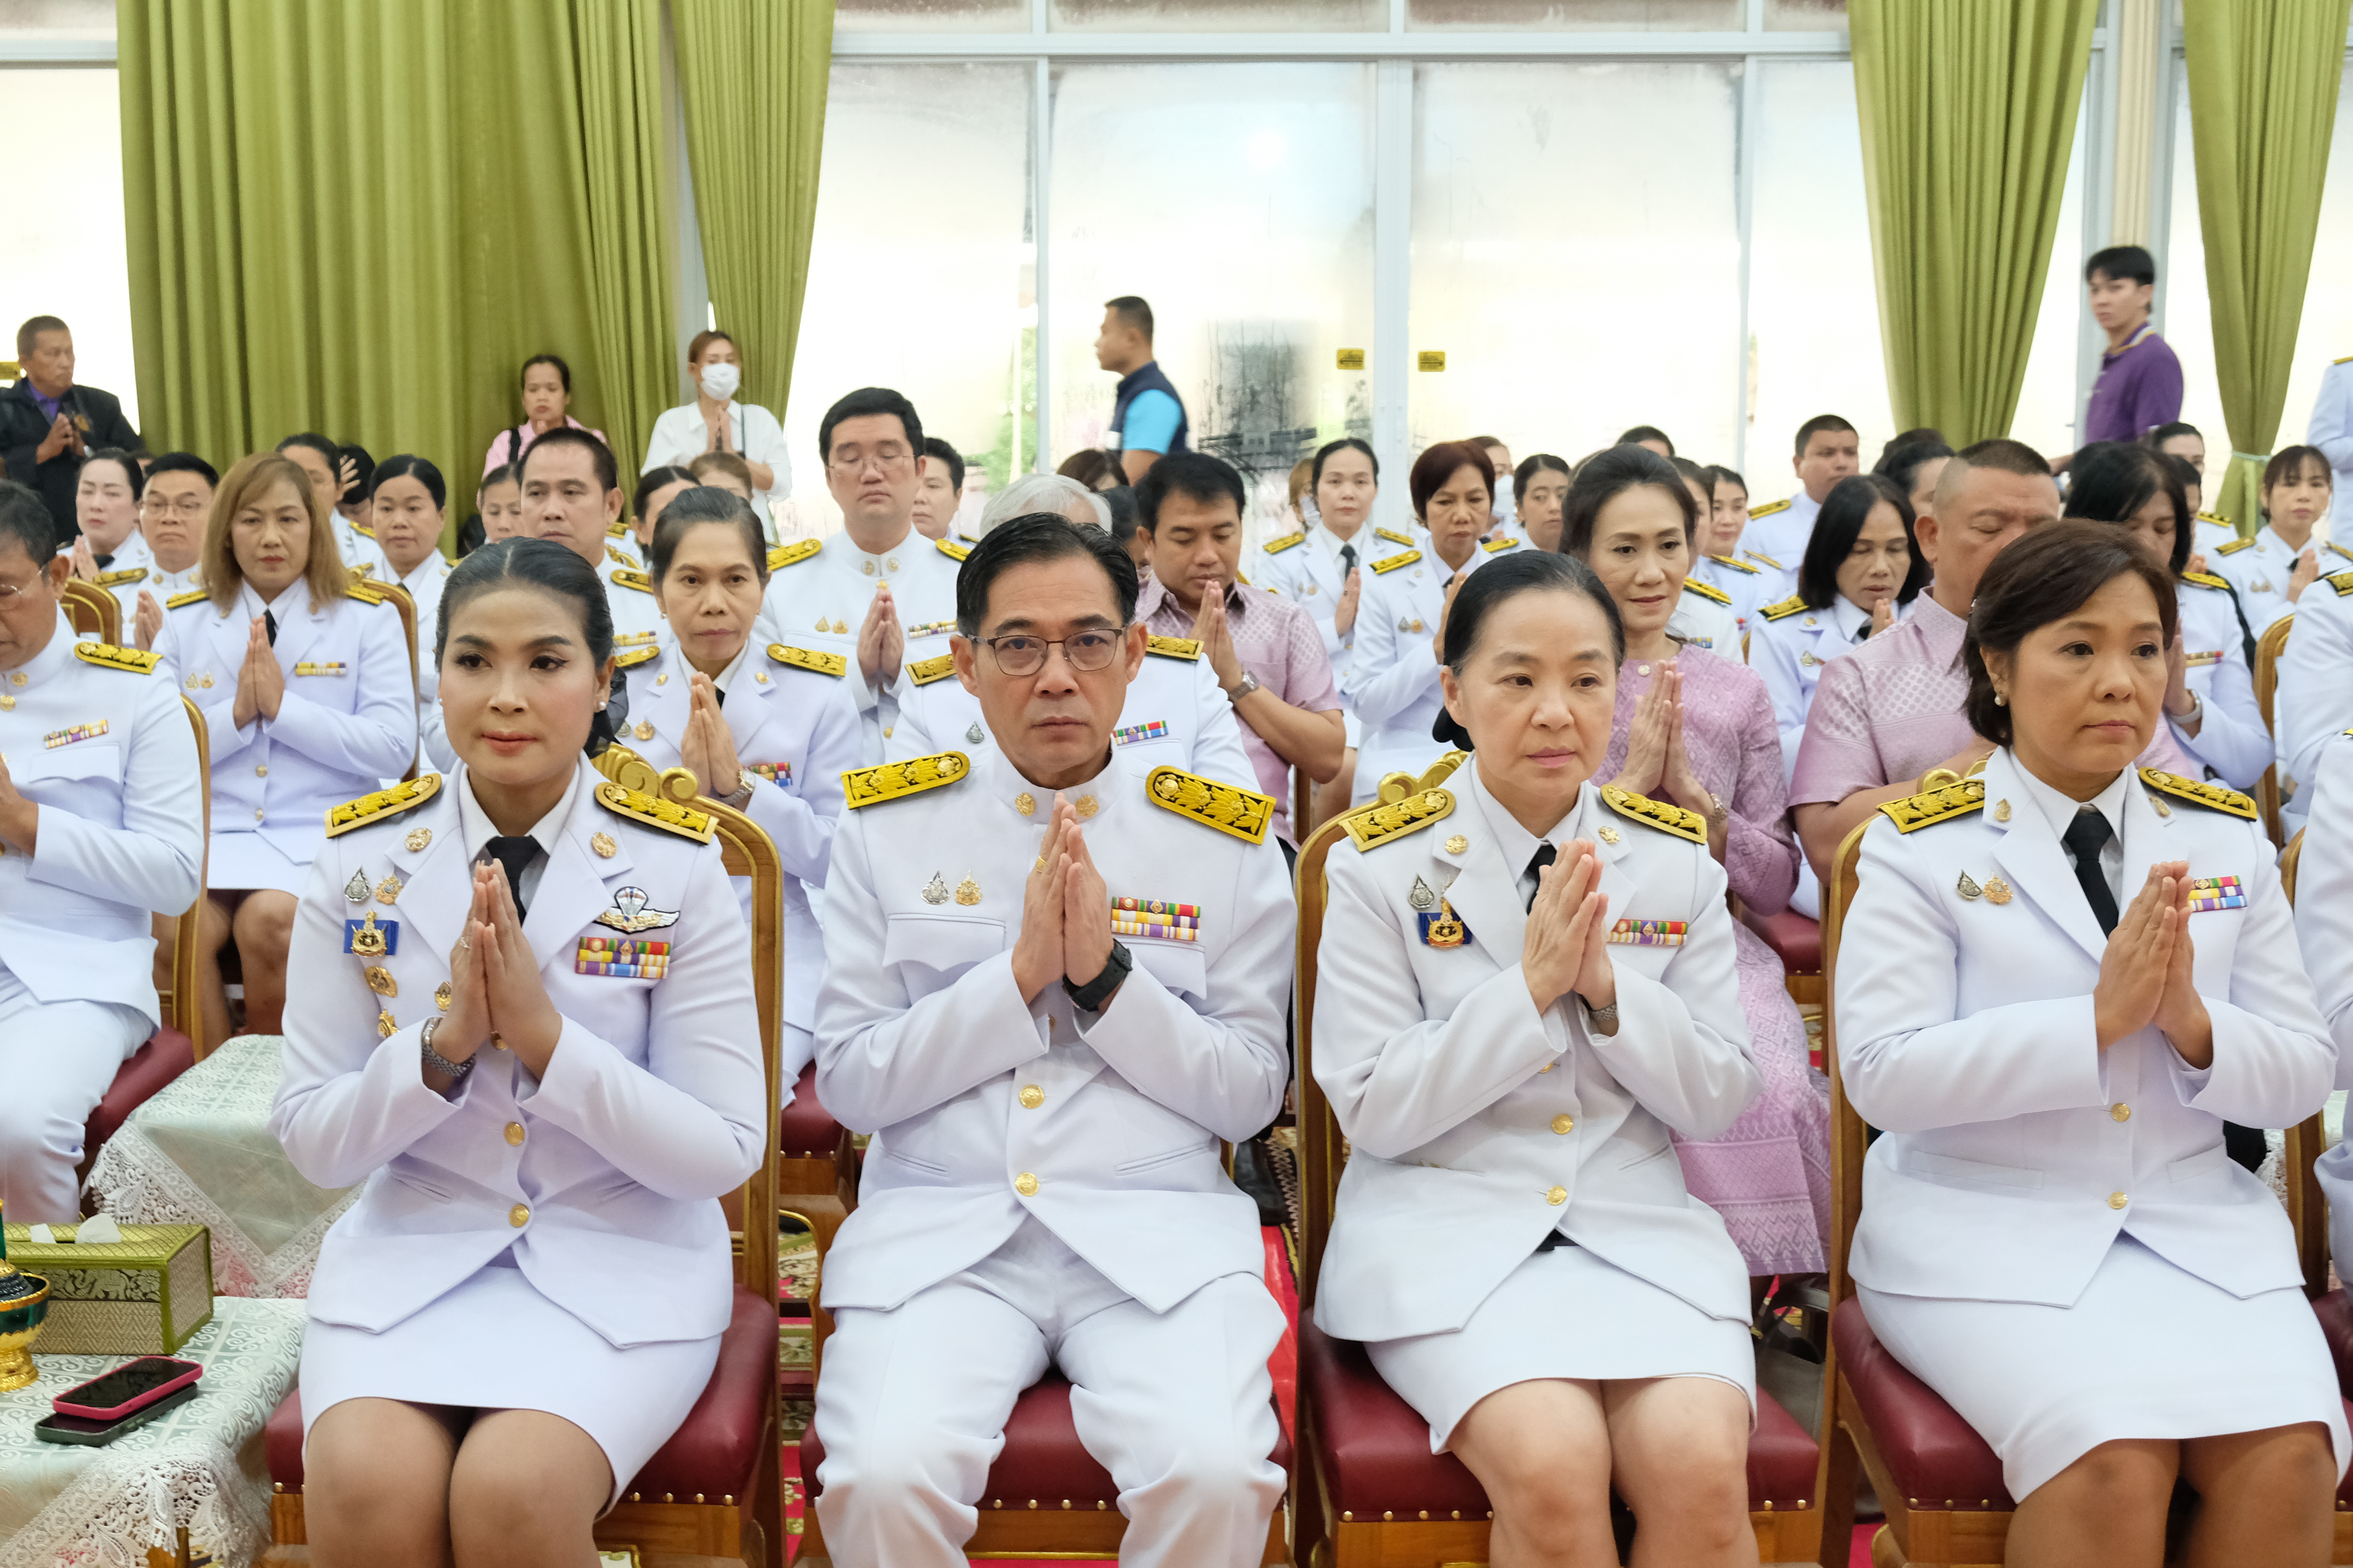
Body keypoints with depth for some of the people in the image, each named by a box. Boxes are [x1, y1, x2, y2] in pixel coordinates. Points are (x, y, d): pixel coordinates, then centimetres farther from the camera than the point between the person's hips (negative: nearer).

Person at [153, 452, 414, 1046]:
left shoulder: (368, 618, 9)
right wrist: (236, 714, -8)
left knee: (268, 920, -32)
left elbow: (394, 748, -3)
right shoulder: (182, 623, 16)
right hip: (208, 830, 2)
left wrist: (282, 707, -10)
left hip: (321, 831, -2)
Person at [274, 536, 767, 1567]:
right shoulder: (361, 858, 0)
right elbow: (311, 1144, 2)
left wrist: (546, 1037, -20)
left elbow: (727, 1154, -7)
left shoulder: (677, 865, -6)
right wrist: (443, 1046, -18)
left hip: (624, 1257, -2)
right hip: (409, 1248, 2)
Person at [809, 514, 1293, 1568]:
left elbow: (1251, 1095, 5)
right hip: (938, 1232, 0)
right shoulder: (886, 829, 8)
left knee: (1216, 1473, -27)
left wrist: (1108, 977, -10)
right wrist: (1018, 975, -10)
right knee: (885, 1474, -27)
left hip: (1159, 1233, 0)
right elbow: (847, 1082, 4)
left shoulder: (1228, 842, 7)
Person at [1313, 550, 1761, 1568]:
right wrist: (1528, 987, -15)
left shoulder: (1677, 859, 6)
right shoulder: (1381, 866, -3)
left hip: (1637, 1221, 3)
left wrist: (1607, 989, -12)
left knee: (1702, 1466, -25)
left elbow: (1717, 1104, 6)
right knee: (1553, 1465, -28)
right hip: (1446, 1219, -2)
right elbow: (1370, 1110, -6)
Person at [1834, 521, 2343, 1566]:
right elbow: (1881, 1078, -12)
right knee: (2112, 1460, -27)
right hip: (1984, 1224, -4)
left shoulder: (2228, 839, 11)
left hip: (2199, 1222, 4)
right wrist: (2098, 1019, -20)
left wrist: (2191, 1024, -13)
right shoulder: (1922, 845, -2)